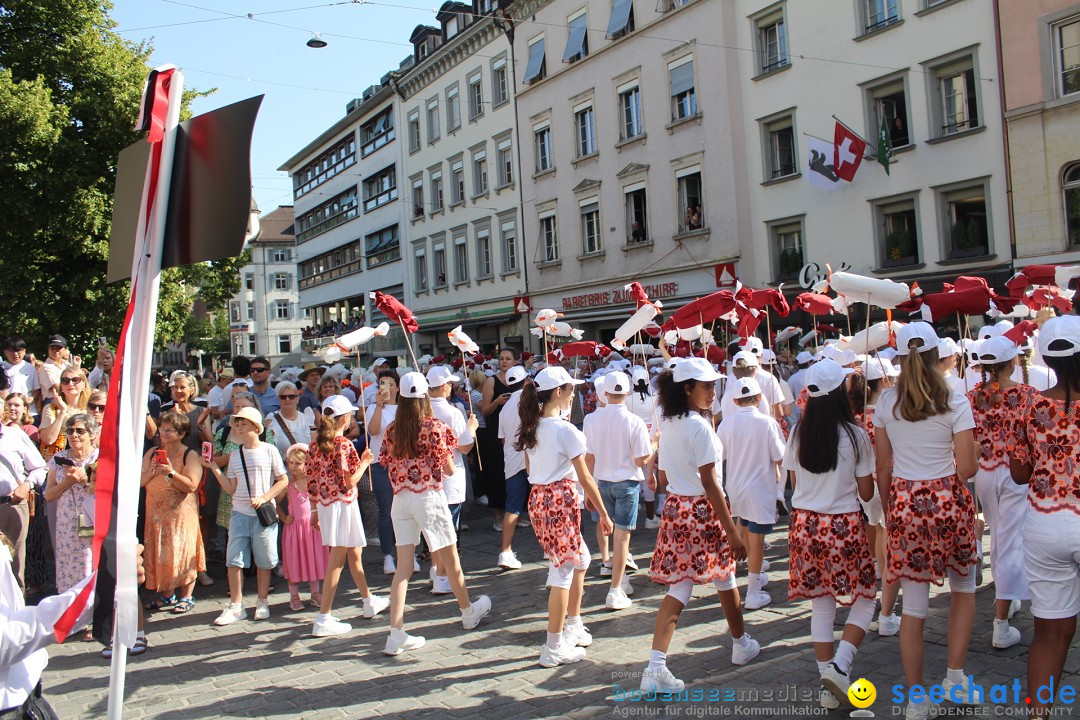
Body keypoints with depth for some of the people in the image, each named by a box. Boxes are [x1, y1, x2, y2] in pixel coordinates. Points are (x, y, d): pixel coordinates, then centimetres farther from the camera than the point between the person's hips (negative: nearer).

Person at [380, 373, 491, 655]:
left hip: (400, 500, 4)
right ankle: (468, 612, 34)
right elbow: (449, 470, -6)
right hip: (429, 498, -4)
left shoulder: (392, 430, 2)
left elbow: (387, 465, 5)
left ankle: (396, 633, 0)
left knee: (403, 567, 4)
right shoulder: (434, 427, -10)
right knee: (450, 560, 14)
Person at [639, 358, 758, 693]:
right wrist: (732, 532, -16)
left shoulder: (667, 424, 8)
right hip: (703, 510, -6)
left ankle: (656, 668, -7)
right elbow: (709, 483, -19)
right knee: (724, 577, 16)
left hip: (674, 507, 7)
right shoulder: (700, 427, -17)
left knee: (679, 587, 4)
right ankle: (742, 644, 39)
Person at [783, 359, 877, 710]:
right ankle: (839, 664, -4)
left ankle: (828, 685, 18)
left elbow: (795, 485, 8)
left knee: (821, 606, 14)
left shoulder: (797, 434, -1)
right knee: (864, 599, 14)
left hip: (804, 524, 4)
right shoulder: (855, 435, -10)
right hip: (844, 526, -3)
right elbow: (866, 492, -4)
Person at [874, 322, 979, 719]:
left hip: (904, 504, 2)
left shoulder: (886, 402, -1)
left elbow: (883, 467, 3)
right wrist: (974, 455, 13)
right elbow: (967, 468, -9)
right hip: (947, 503, -2)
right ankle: (955, 675, 20)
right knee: (964, 588, 24)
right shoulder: (955, 403, -8)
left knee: (913, 606, 8)